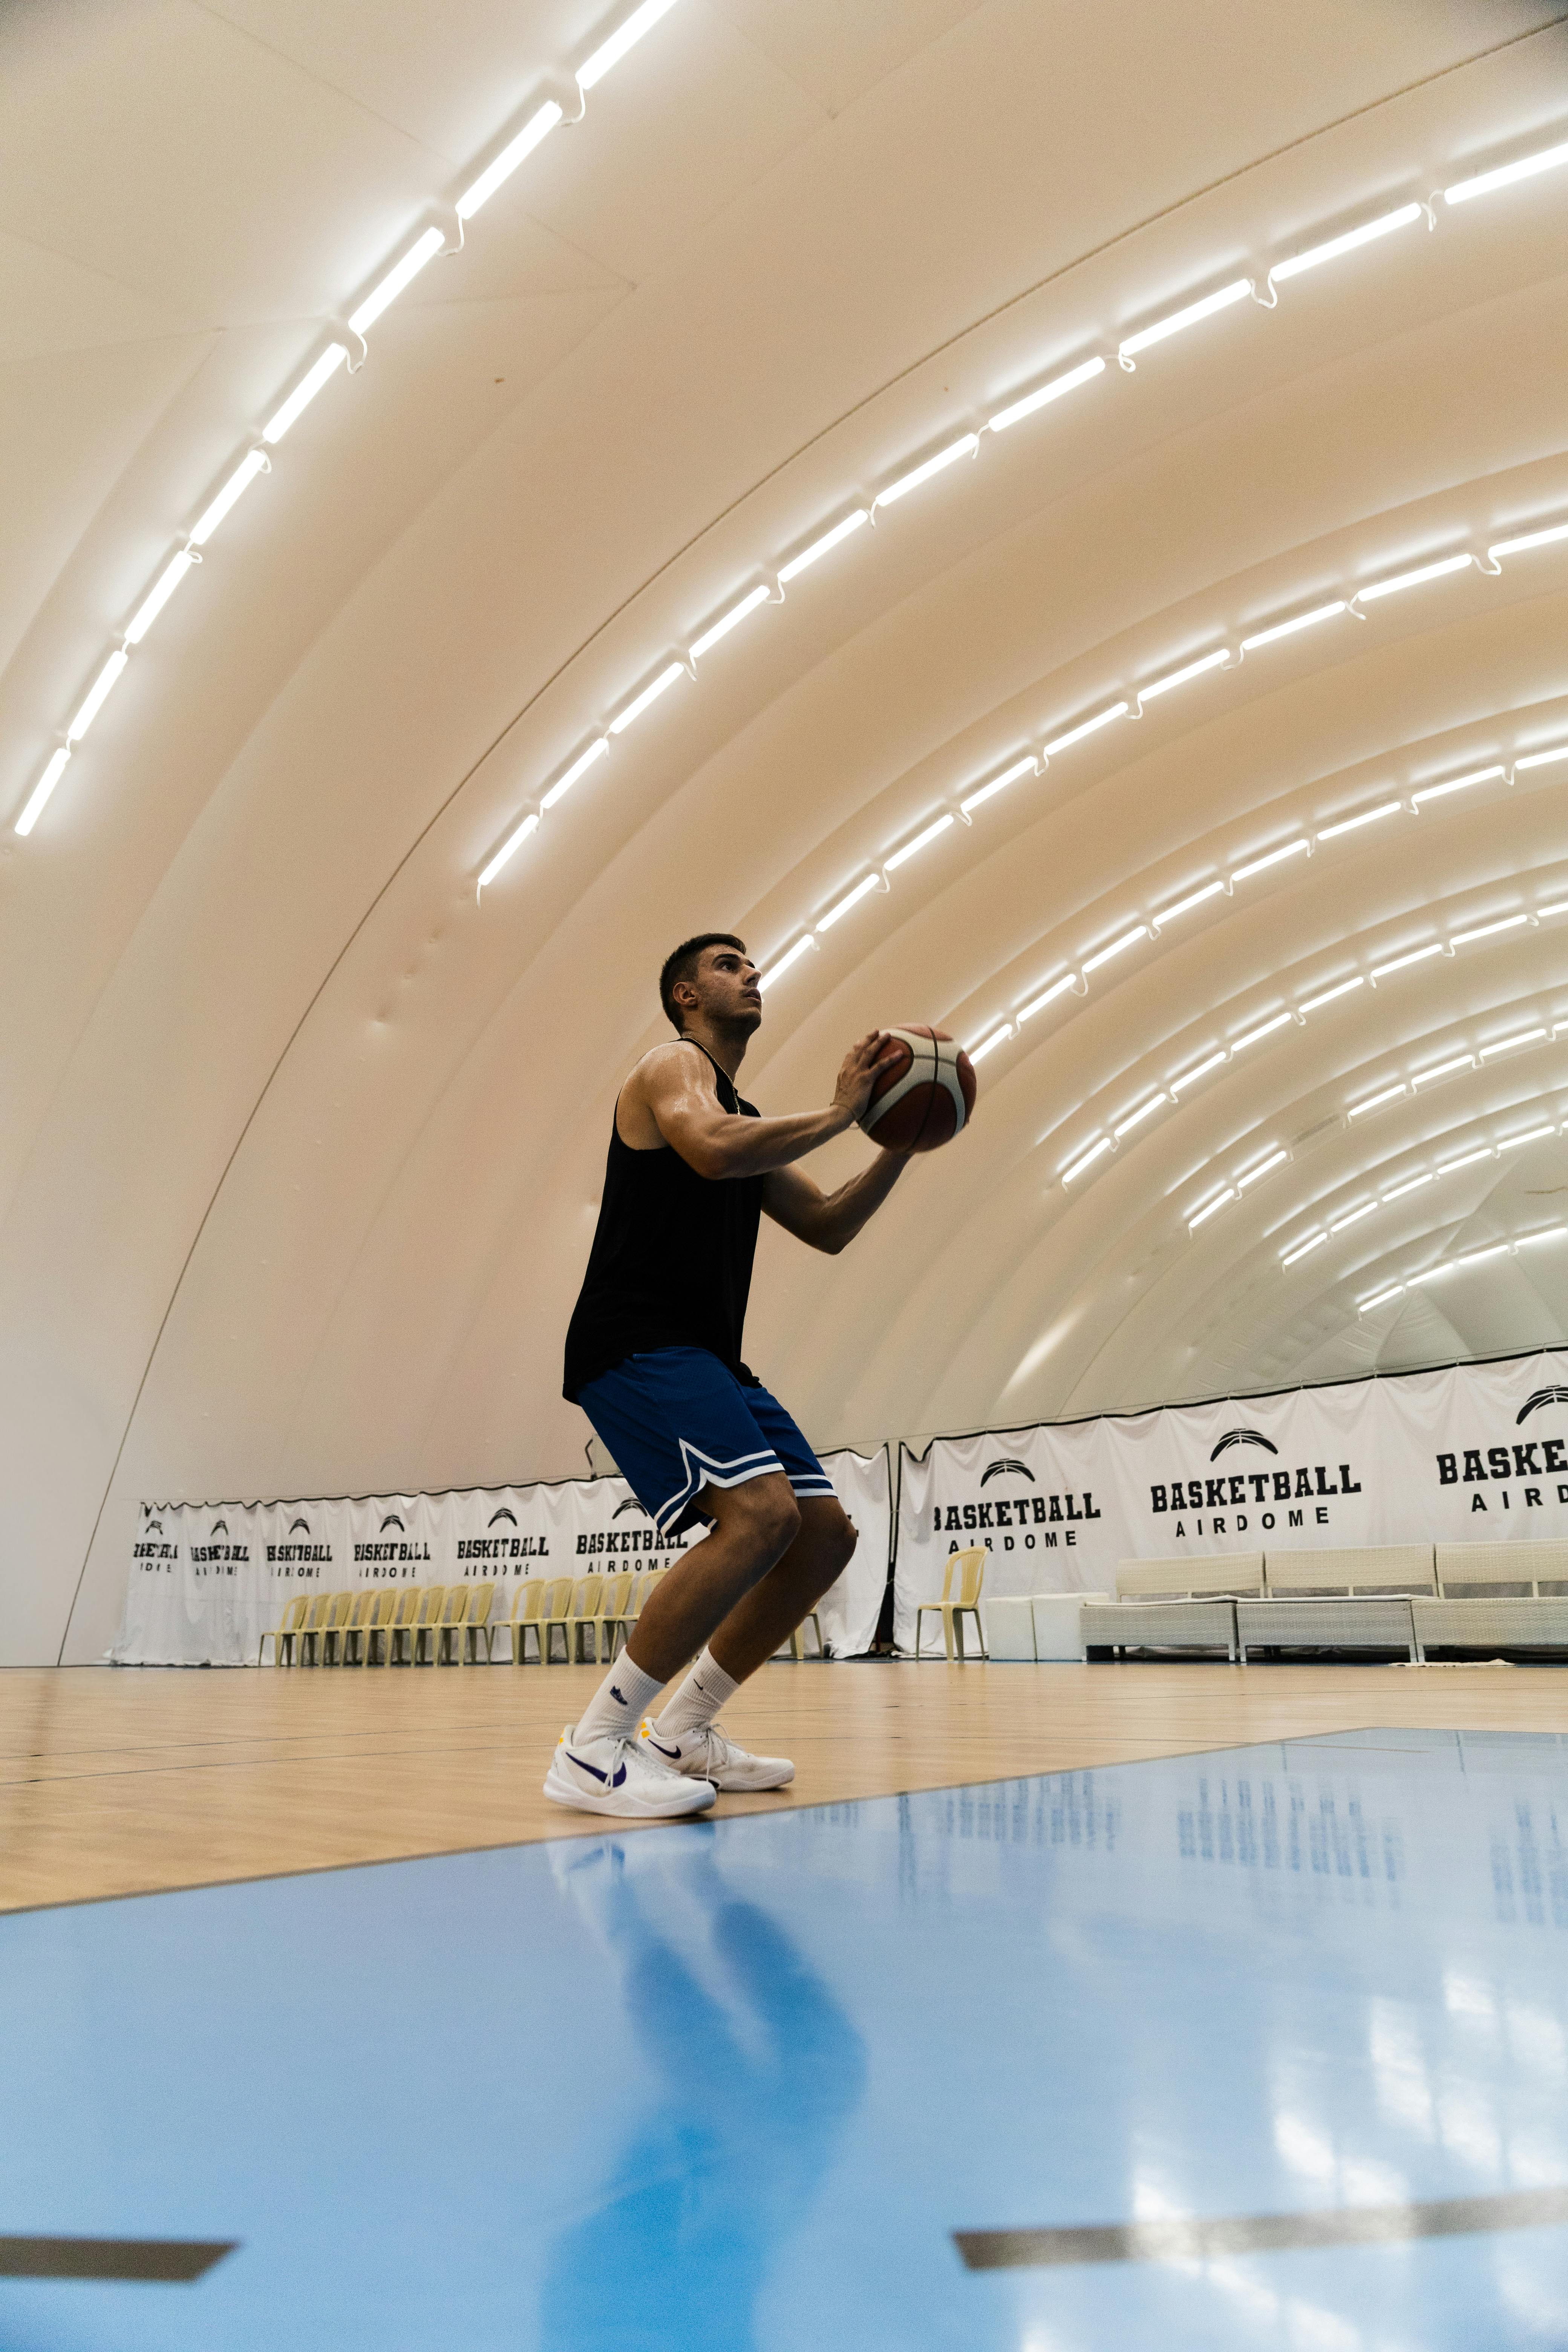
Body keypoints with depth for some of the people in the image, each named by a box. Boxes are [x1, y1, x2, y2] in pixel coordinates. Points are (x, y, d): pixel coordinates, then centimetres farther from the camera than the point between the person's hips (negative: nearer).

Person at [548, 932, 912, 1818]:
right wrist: (840, 1113, -13)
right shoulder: (675, 1066, -2)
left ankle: (683, 1730, 15)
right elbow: (711, 1148, -25)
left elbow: (827, 1227, 25)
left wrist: (900, 1142, 14)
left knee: (826, 1532, 4)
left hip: (708, 1359, 10)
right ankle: (594, 1751, -17)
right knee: (760, 1513, -26)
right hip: (635, 1345, -10)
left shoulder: (749, 1118, 25)